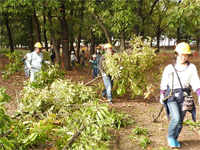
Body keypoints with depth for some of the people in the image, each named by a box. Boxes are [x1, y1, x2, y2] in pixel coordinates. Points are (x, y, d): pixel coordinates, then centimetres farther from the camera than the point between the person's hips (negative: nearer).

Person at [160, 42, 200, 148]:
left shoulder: (191, 68, -2)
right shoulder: (169, 68, -4)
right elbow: (164, 83, 7)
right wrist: (162, 96, 14)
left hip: (184, 97, 2)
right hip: (172, 97, -2)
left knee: (180, 121, 8)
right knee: (176, 118, -16)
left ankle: (175, 139, 32)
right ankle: (170, 137, 9)